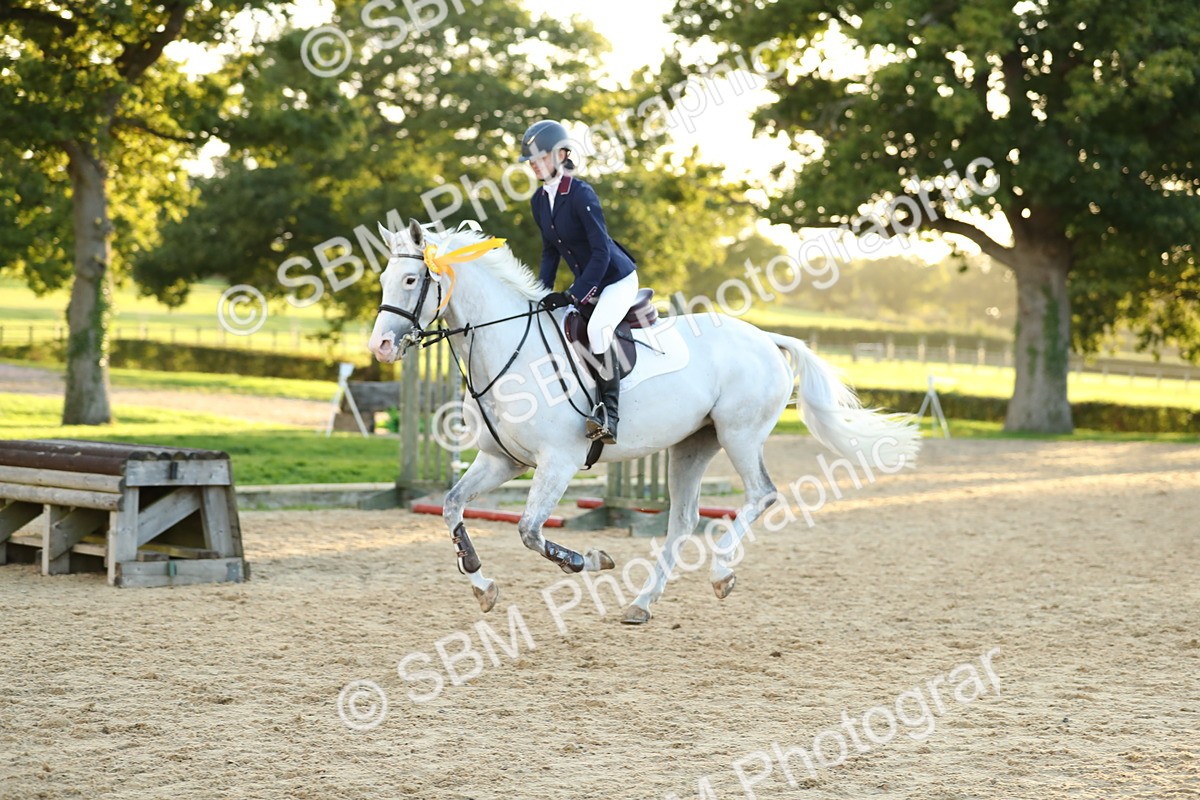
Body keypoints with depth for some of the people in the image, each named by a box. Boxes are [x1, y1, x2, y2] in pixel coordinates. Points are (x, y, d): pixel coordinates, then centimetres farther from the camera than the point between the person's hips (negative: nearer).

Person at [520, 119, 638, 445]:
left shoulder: (581, 195, -22)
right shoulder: (539, 201, 2)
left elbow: (601, 251, -24)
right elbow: (550, 250, 13)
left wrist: (574, 296, -27)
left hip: (617, 278, -9)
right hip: (587, 284, 9)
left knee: (597, 327, -33)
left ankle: (608, 412, -28)